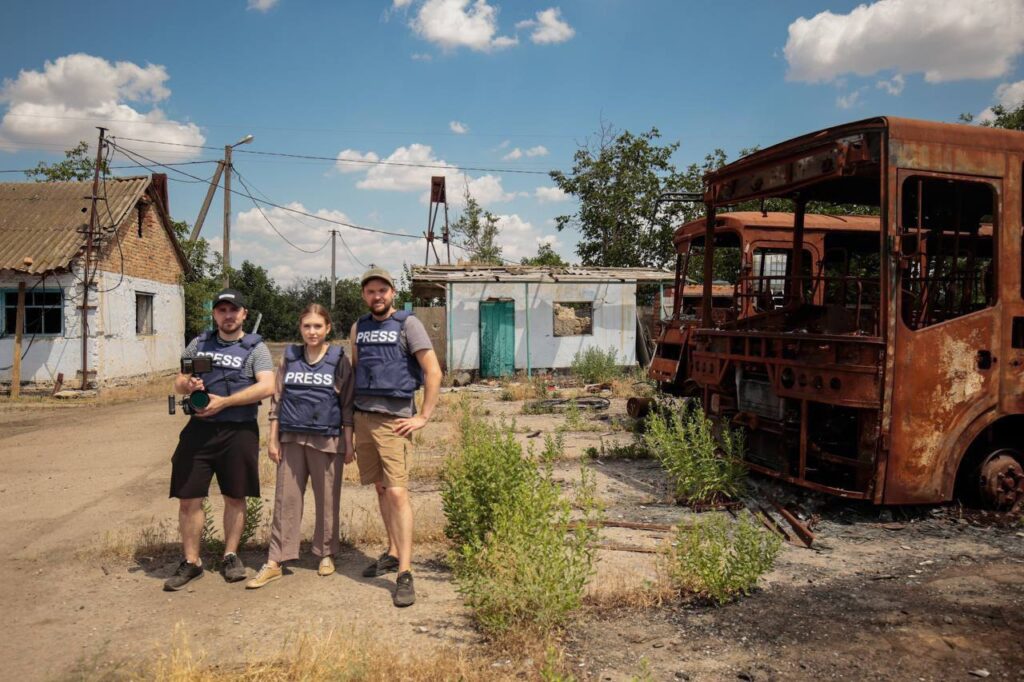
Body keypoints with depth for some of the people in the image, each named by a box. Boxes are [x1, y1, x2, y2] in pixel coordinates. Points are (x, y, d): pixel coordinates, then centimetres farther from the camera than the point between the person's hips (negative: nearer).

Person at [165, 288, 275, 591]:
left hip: (239, 432, -3)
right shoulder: (199, 343, 13)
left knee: (235, 498, 9)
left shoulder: (255, 347, 0)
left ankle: (230, 557, 24)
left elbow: (267, 387, -14)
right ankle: (191, 561, 16)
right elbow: (178, 382, 15)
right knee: (188, 498, 2)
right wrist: (187, 384, -10)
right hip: (199, 429, 3)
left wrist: (224, 401, -18)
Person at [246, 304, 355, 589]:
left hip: (327, 440, -2)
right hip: (291, 439, 2)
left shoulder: (338, 360, 0)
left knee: (327, 499, 7)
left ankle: (326, 554, 23)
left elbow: (347, 405, 1)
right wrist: (273, 440, 4)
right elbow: (277, 399, 9)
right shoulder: (289, 358, 7)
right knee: (286, 500, 4)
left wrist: (349, 444, -2)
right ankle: (275, 562, 10)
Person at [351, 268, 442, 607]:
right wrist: (350, 415, 14)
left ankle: (405, 573, -8)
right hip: (363, 417, 6)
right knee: (381, 489, 13)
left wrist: (424, 417, -11)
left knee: (397, 493, -11)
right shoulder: (359, 327, 13)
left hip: (394, 420, -6)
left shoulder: (407, 324, -5)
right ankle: (393, 552, 27)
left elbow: (433, 372, -8)